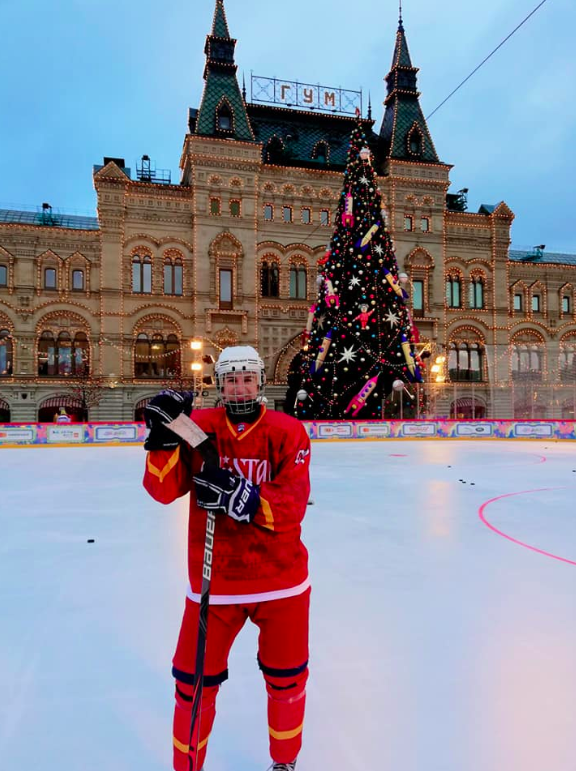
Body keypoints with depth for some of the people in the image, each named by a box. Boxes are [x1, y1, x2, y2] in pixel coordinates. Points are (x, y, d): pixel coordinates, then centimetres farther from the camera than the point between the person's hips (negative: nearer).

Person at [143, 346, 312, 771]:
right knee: (195, 682, 11)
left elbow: (292, 506, -17)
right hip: (213, 580, 1)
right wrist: (165, 436, -25)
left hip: (281, 580, 0)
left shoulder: (289, 432, -9)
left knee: (286, 679, 16)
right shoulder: (198, 426, -4)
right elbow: (164, 489, -11)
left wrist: (241, 497, -32)